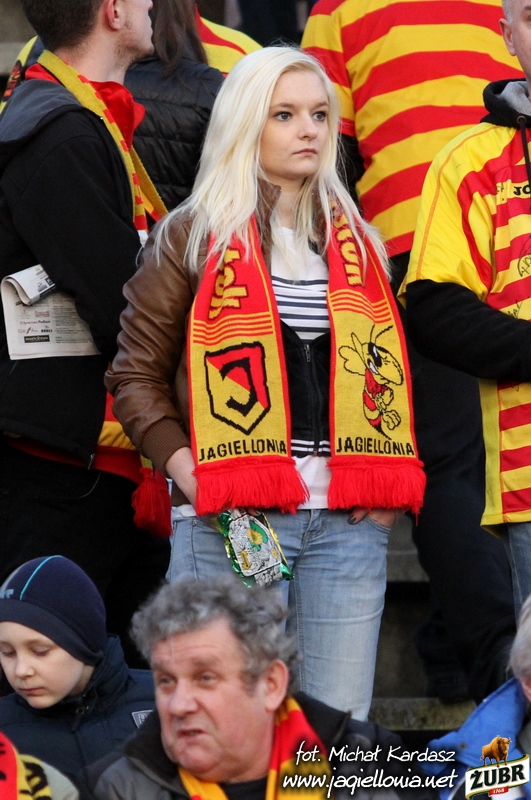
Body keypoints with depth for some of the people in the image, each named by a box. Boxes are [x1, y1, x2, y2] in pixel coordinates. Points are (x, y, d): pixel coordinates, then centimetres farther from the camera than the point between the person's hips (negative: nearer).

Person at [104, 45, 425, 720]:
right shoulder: (192, 236, 4)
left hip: (349, 521, 4)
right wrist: (188, 472, -11)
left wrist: (389, 484, 6)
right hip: (231, 522, -4)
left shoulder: (356, 242, 17)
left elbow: (388, 373, 22)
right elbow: (135, 373, 3)